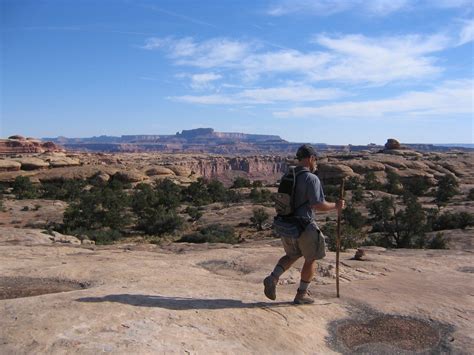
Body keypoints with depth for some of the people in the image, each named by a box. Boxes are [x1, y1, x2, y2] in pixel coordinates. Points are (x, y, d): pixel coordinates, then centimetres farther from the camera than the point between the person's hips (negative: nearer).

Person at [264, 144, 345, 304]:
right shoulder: (311, 178, -16)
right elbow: (318, 205, -22)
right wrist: (336, 206, -6)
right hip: (304, 227, -7)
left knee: (292, 255, 26)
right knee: (311, 259, 15)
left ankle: (273, 278, 4)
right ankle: (301, 294, 21)